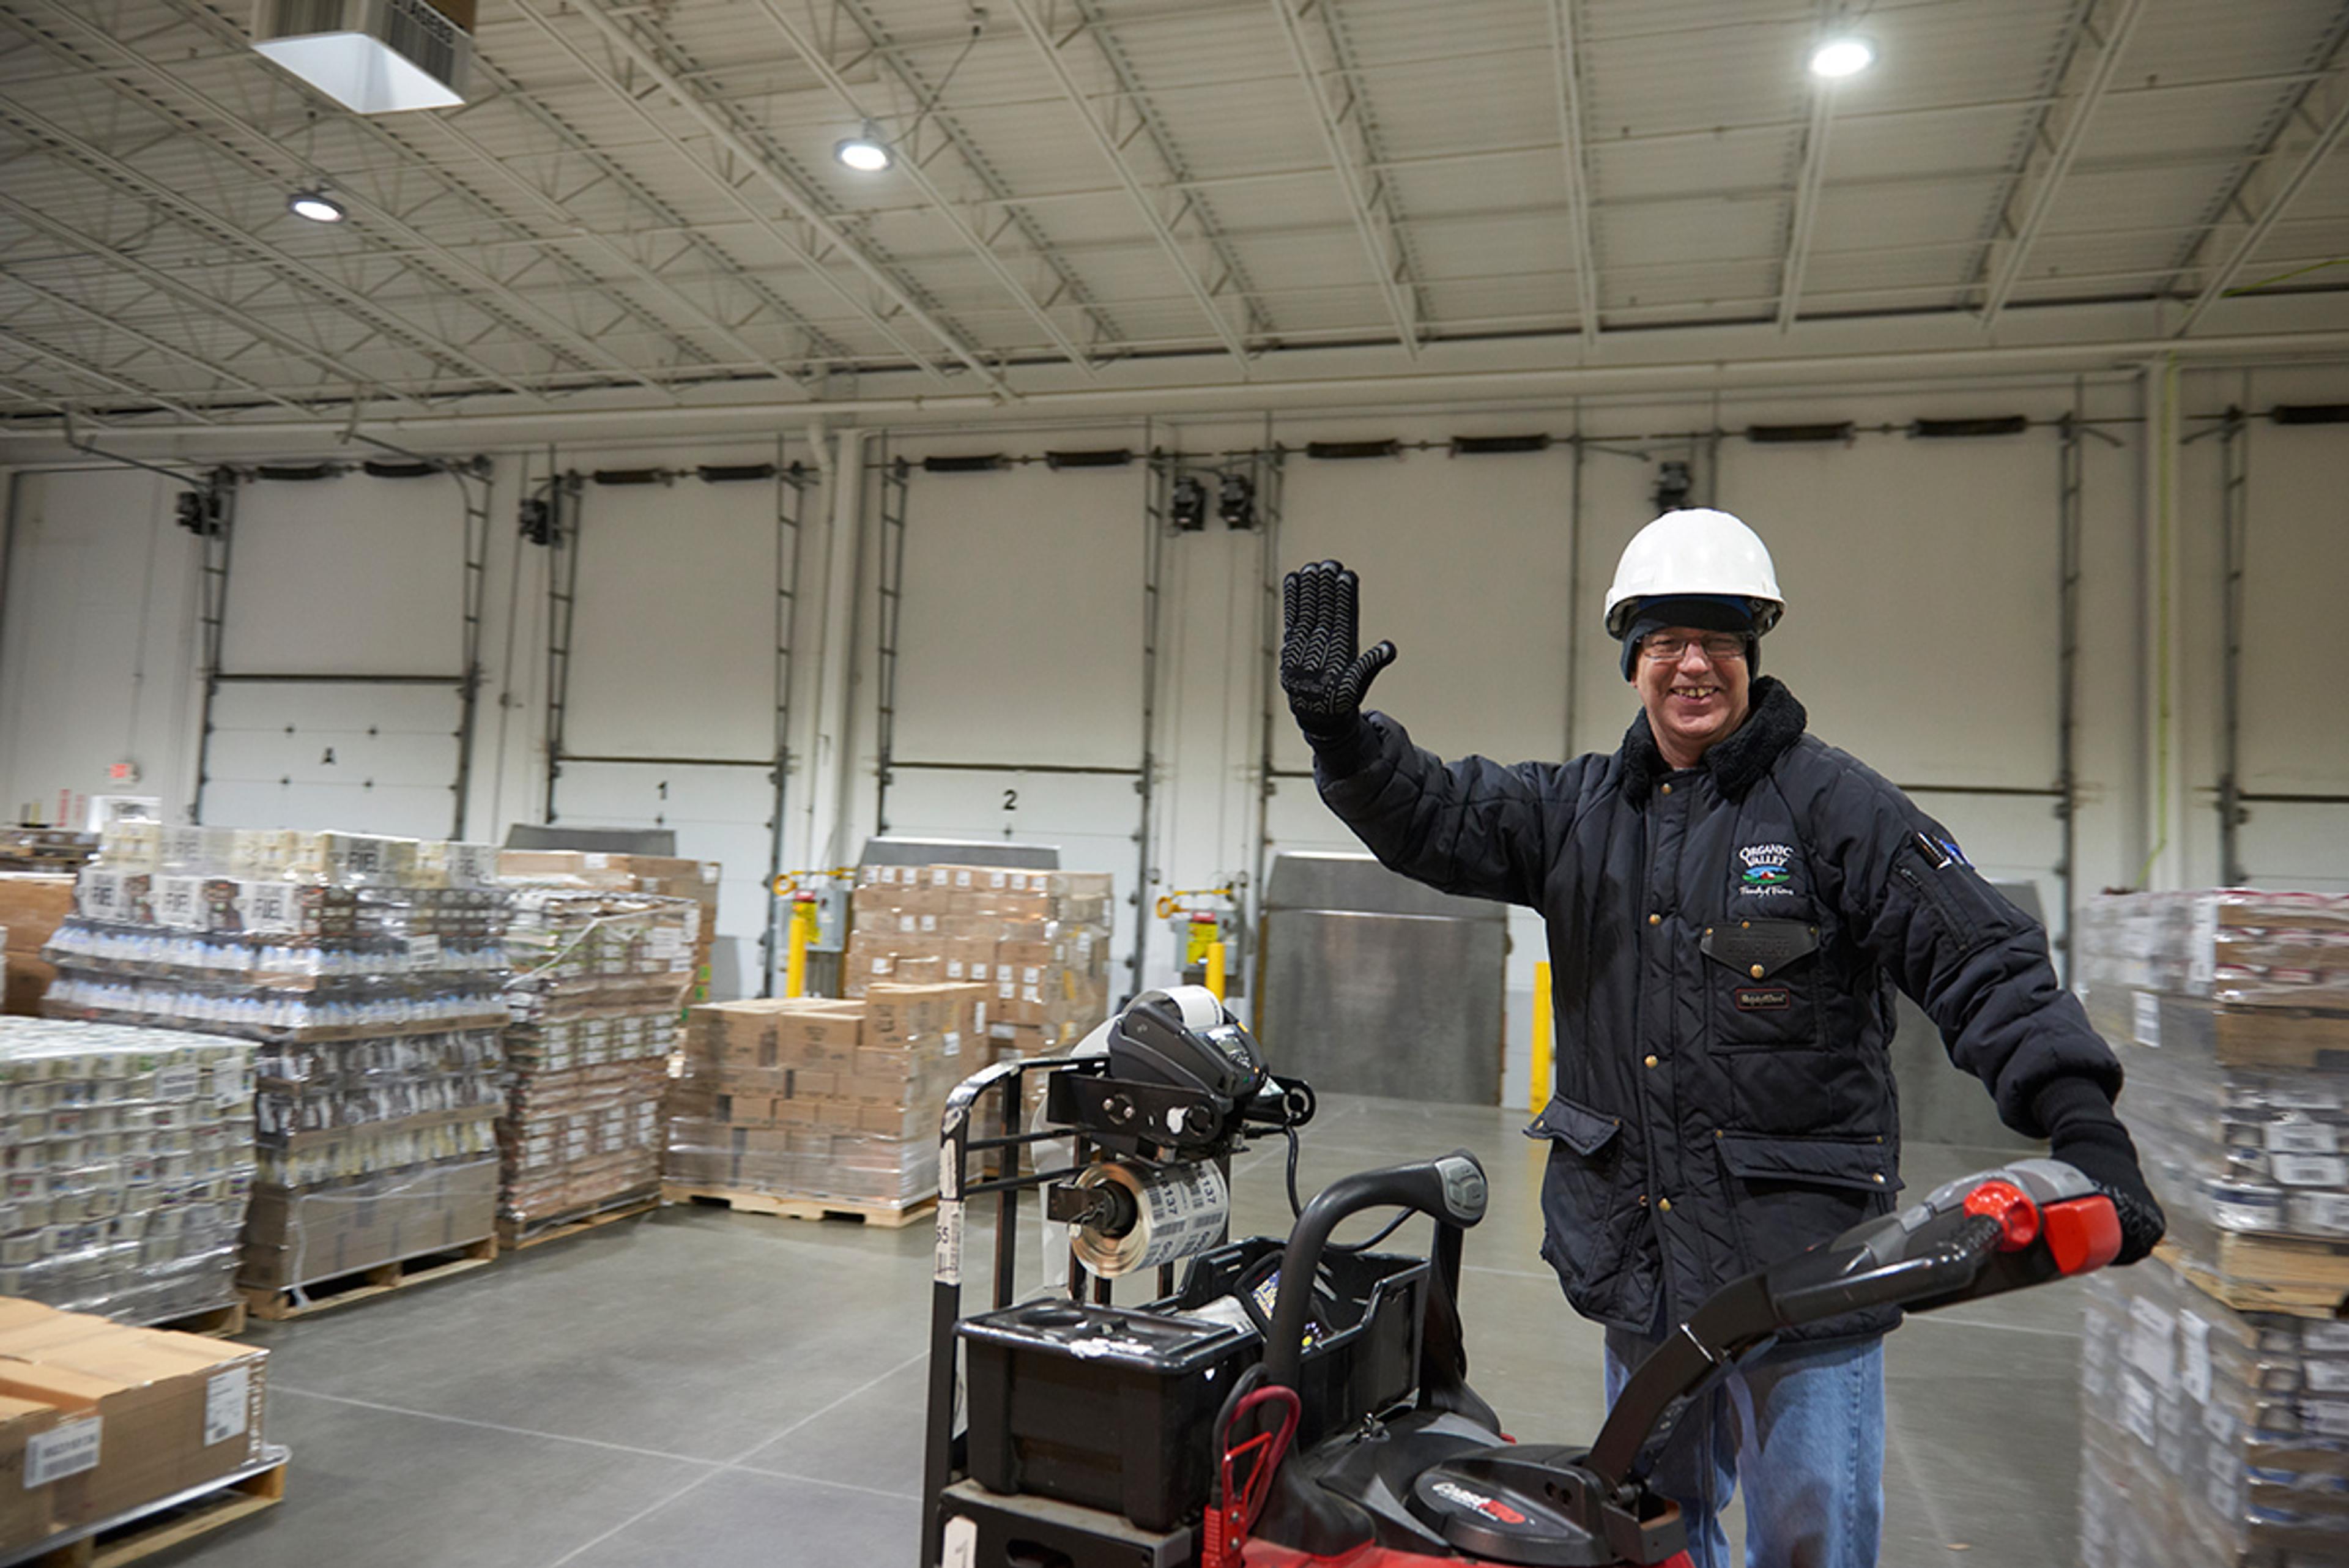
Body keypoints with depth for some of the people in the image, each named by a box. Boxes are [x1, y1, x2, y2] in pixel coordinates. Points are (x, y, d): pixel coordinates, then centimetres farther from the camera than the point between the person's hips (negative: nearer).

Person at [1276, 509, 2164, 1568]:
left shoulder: (1832, 802, -5)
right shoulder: (1578, 809, 8)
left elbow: (1979, 961, -9)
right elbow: (1432, 818, 3)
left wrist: (2082, 1124, -19)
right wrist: (1339, 732, -15)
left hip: (1801, 1256, -4)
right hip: (1638, 1257, 5)